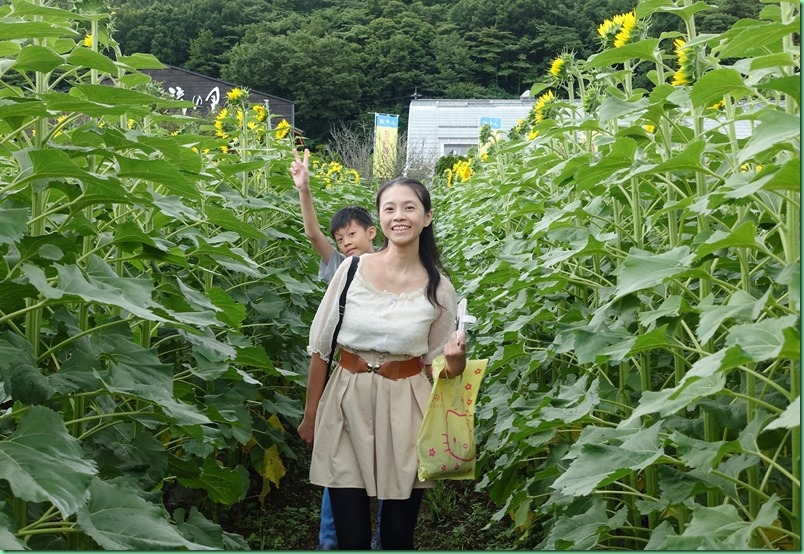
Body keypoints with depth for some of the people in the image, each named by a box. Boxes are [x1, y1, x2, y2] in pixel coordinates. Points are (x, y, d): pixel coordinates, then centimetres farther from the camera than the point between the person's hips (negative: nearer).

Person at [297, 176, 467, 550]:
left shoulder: (440, 289, -2)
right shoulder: (352, 269, -5)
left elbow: (439, 365, 7)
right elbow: (320, 346, 2)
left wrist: (457, 360, -16)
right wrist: (310, 414, 6)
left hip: (405, 410, 1)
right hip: (347, 405, 0)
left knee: (398, 536, 10)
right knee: (351, 537, 6)